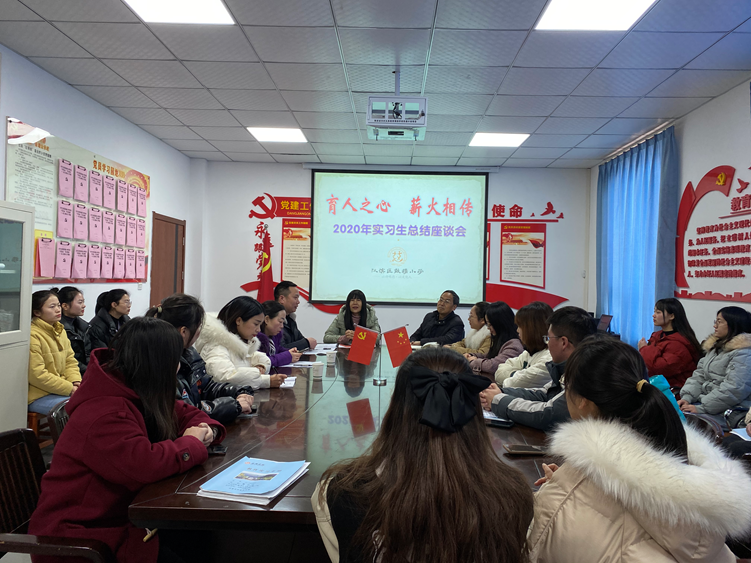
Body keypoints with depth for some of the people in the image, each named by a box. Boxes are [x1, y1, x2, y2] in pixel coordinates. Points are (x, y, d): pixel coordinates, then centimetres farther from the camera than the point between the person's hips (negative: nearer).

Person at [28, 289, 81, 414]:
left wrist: (76, 382, -4)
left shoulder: (60, 330, 12)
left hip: (62, 388, 8)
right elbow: (37, 375, -20)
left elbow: (70, 360, 15)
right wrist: (70, 389, -18)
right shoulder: (32, 336, -16)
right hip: (38, 397, -8)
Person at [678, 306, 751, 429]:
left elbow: (734, 390, -23)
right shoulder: (716, 347, 17)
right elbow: (699, 375, 14)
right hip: (704, 401, 8)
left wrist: (701, 408, -22)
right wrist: (687, 397, -3)